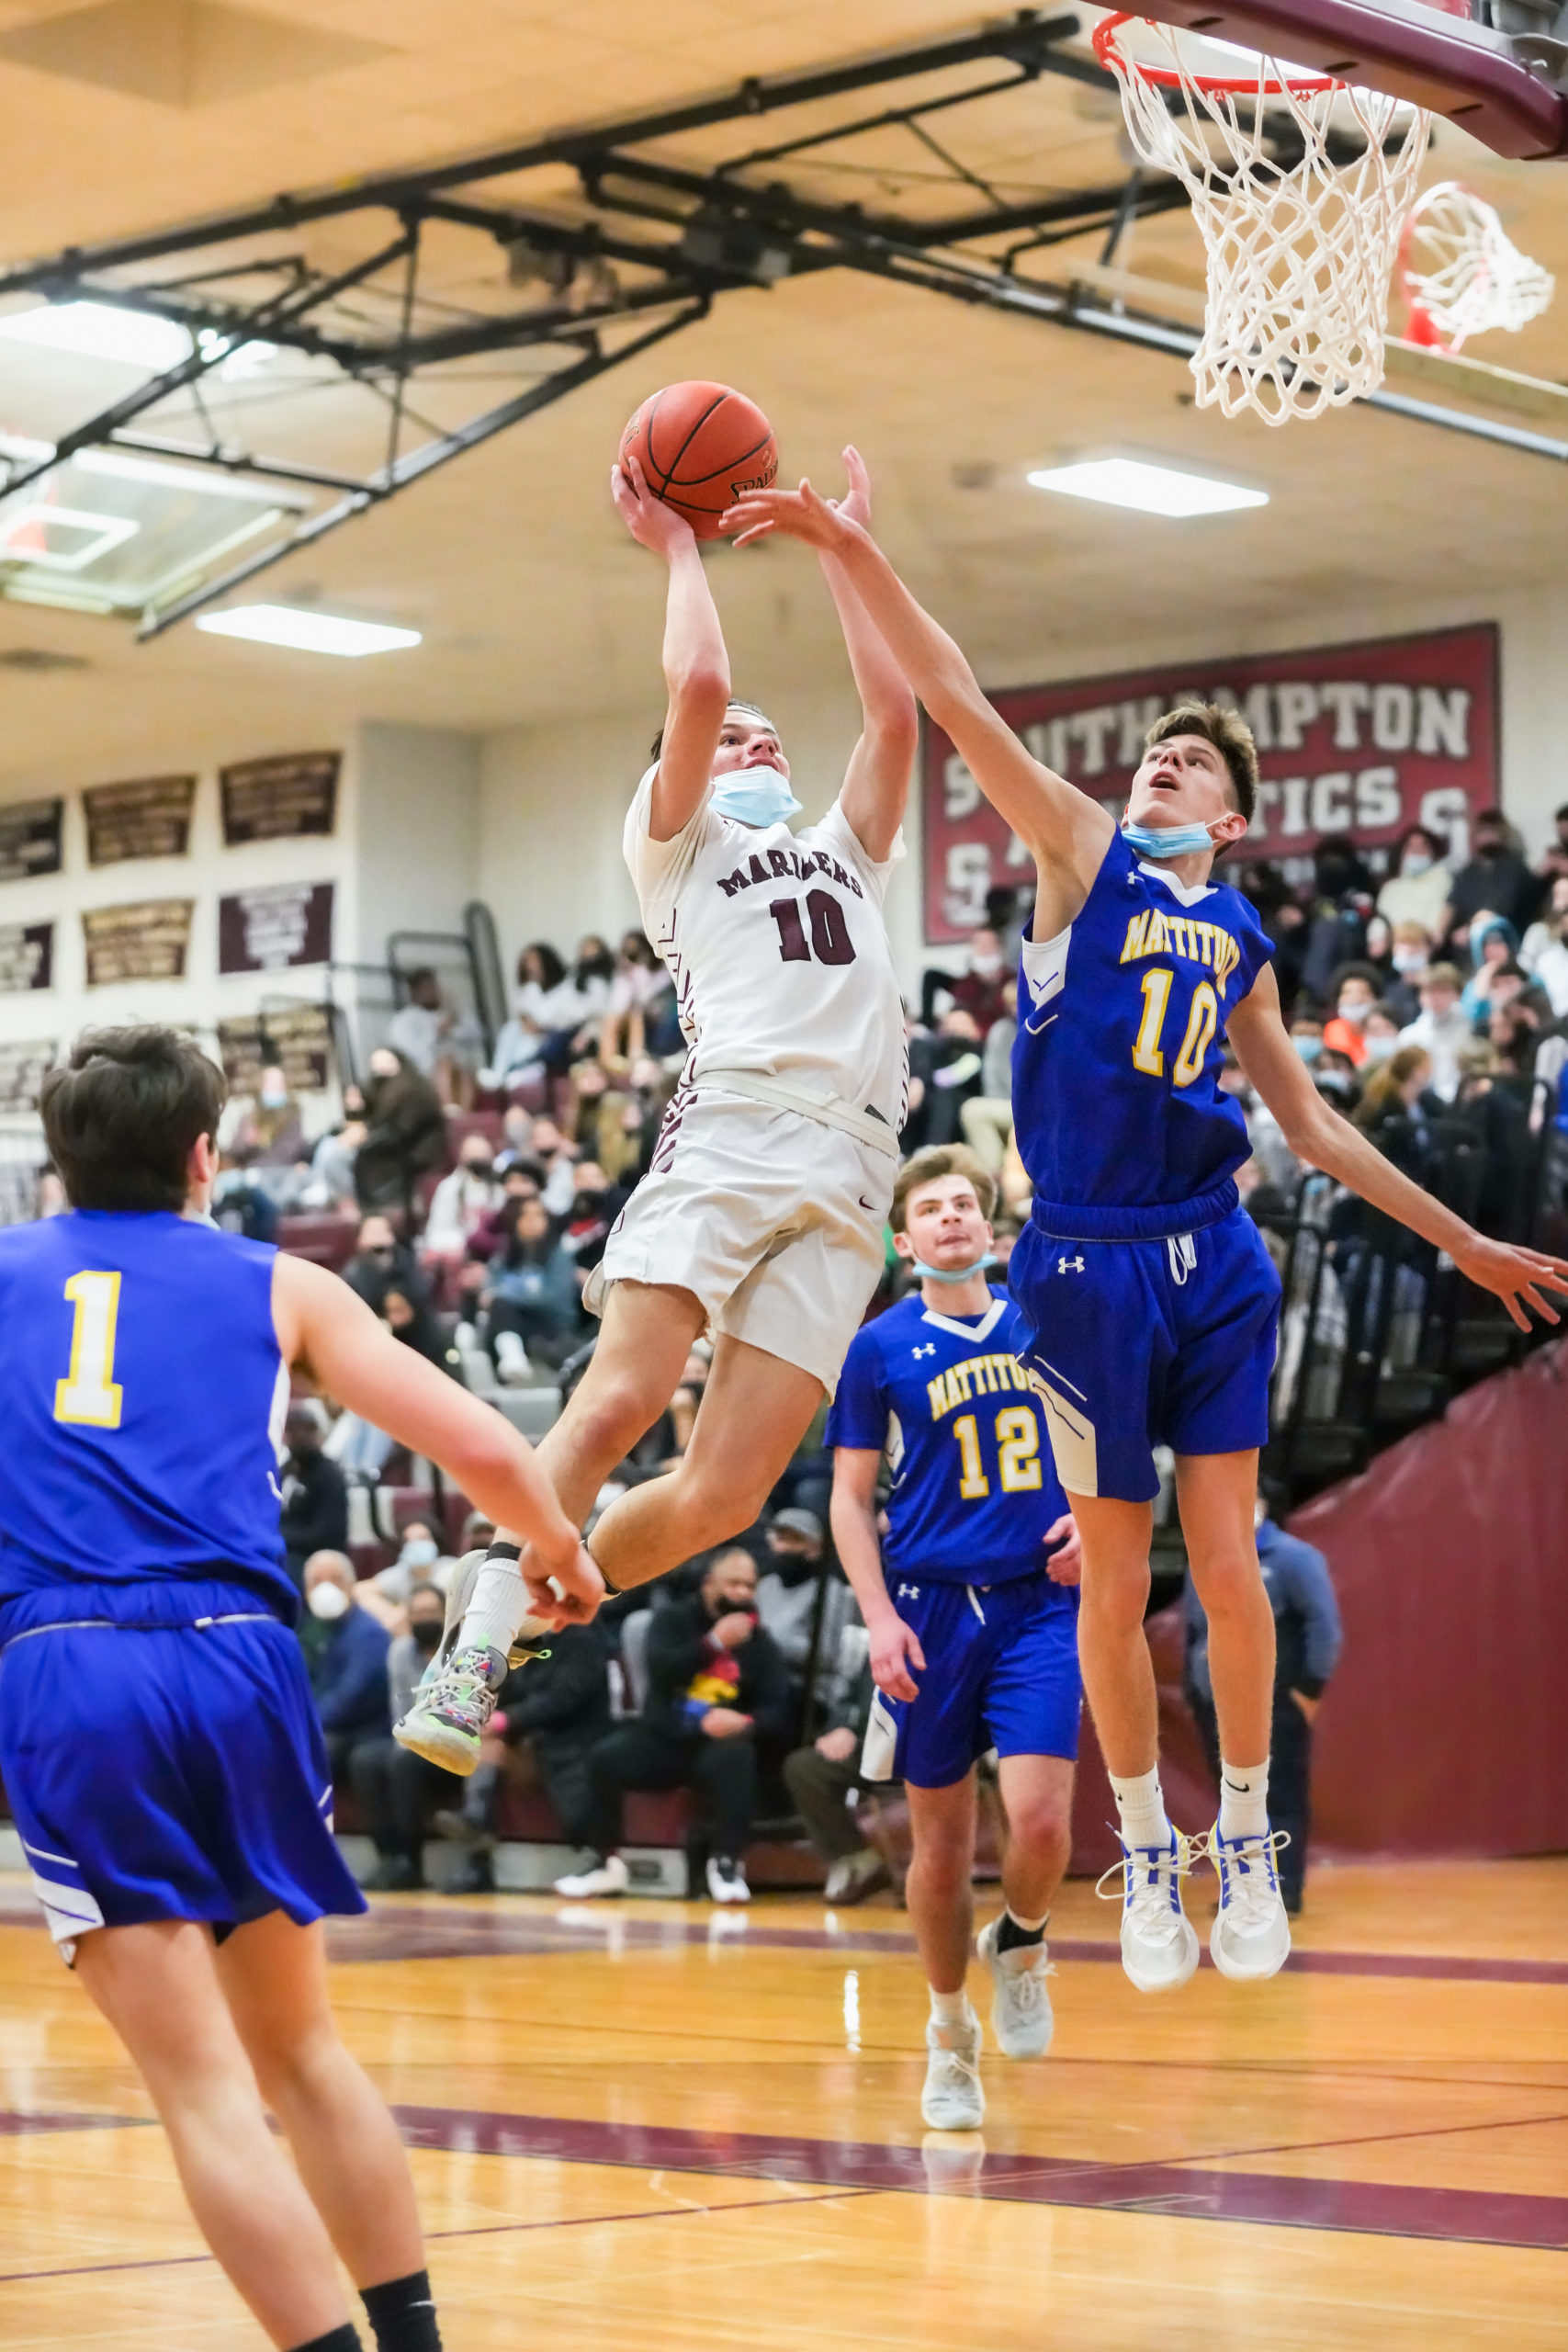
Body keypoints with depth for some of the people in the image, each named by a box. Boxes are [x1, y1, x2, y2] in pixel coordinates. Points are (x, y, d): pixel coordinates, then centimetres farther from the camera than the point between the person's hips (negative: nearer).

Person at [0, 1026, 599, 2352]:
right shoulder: (280, 1287, 15)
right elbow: (485, 1453, 11)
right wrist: (566, 1560, 30)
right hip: (236, 1659, 1)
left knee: (204, 2088, -2)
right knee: (301, 2050, 19)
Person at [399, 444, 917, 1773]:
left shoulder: (845, 853, 34)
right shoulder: (682, 842, 20)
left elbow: (894, 713, 23)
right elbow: (699, 685, 5)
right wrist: (676, 548, 18)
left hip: (850, 1174, 3)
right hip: (733, 1129, -3)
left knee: (721, 1494, -9)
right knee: (618, 1401, -23)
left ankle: (526, 1620, 11)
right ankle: (475, 1650, -13)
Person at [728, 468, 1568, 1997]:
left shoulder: (1240, 939, 14)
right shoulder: (1083, 858, 4)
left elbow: (1311, 1124, 22)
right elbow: (956, 705, -6)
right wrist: (850, 551, -15)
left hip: (1213, 1263, 3)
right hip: (1089, 1265, -3)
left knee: (1229, 1567, 0)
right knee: (1114, 1582, 3)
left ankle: (1246, 1842, 15)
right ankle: (1146, 1856, 17)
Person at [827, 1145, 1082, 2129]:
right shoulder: (882, 1348, 1)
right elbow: (852, 1499, 3)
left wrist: (1090, 1520, -3)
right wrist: (881, 1618, -7)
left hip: (1038, 1603, 1)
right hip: (932, 1605, 0)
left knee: (1040, 1820, -15)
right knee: (943, 1840, 6)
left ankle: (1022, 1943, 18)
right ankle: (951, 2030, 26)